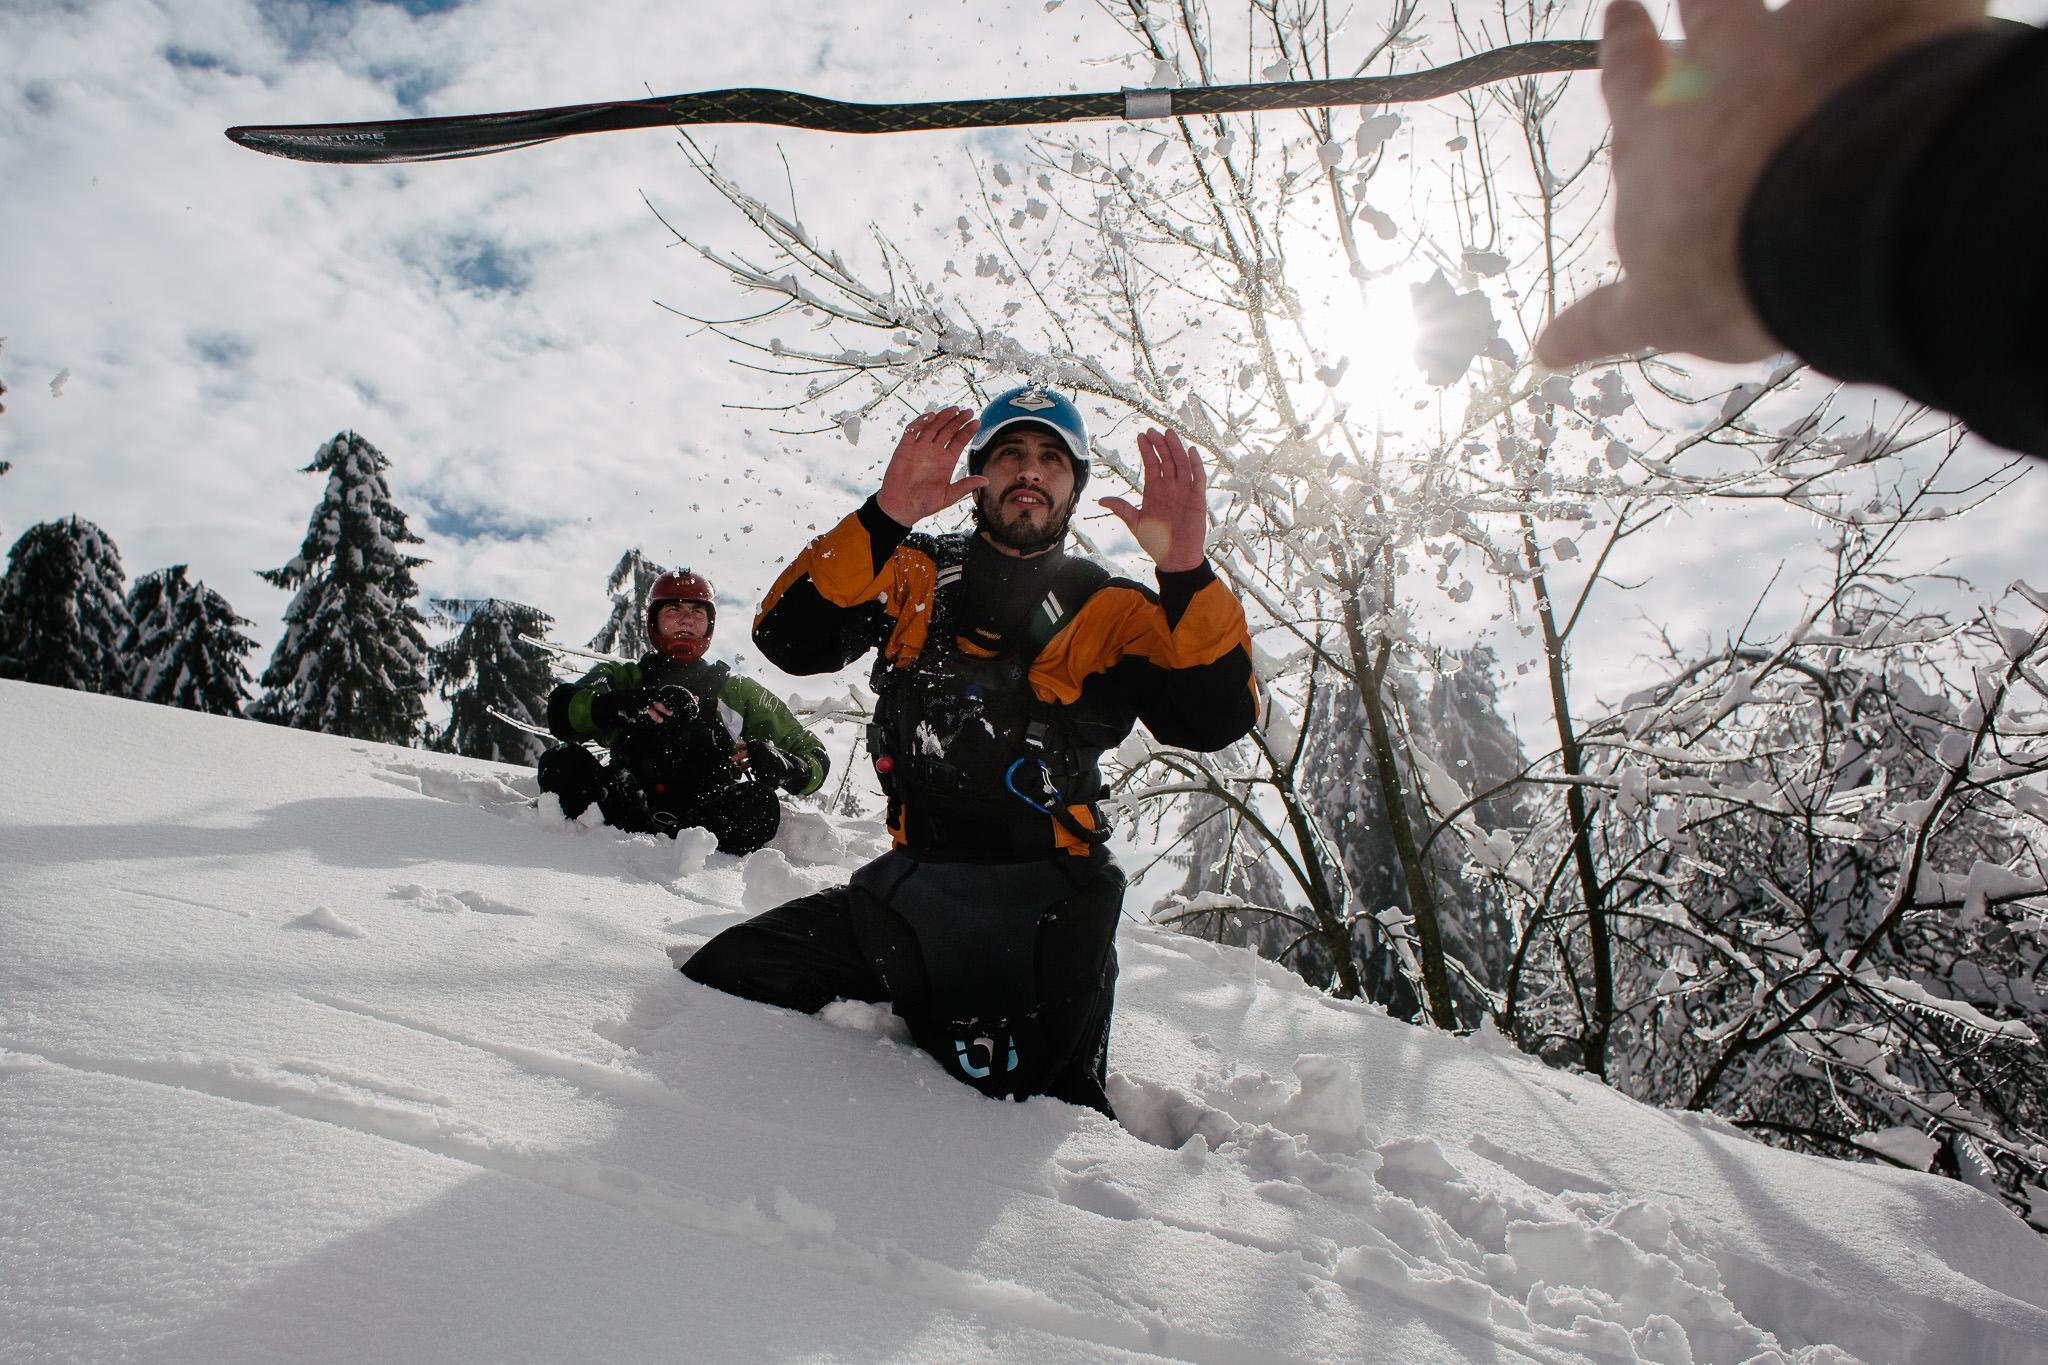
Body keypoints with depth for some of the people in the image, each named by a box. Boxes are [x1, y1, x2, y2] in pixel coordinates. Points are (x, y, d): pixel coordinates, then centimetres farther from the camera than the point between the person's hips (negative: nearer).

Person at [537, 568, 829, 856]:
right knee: (561, 762, -26)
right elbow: (562, 710, 3)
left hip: (704, 820, 0)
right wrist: (621, 705, -18)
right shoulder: (623, 678, 25)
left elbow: (814, 758, 20)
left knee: (760, 804, -31)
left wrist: (783, 767, -5)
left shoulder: (739, 691, 26)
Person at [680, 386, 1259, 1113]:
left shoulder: (1107, 611, 2)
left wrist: (1186, 571, -28)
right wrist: (884, 516, -24)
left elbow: (1216, 718, -12)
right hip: (913, 889, 2)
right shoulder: (913, 574, 6)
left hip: (1046, 915, -1)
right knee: (722, 980, -6)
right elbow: (789, 640, -10)